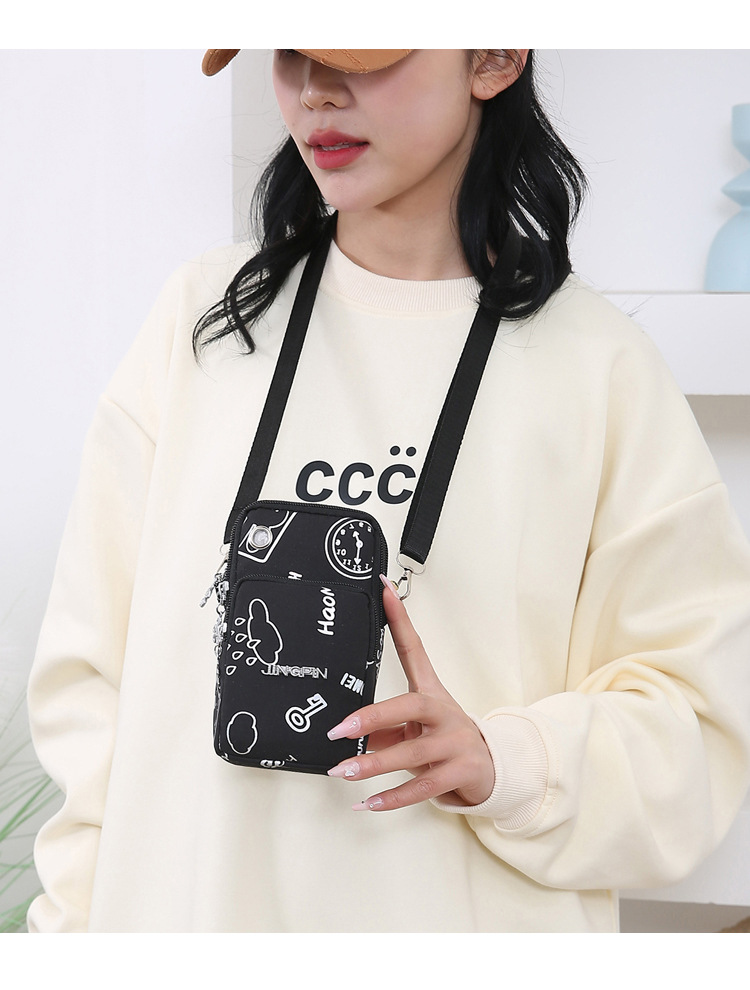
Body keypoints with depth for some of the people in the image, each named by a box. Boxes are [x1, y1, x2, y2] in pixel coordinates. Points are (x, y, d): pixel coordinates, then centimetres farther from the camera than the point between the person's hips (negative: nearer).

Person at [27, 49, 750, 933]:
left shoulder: (596, 366, -5)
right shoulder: (205, 312, 0)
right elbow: (94, 654, 1)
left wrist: (502, 764, -21)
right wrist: (86, 911, -5)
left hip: (476, 916, -1)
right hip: (179, 903, 2)